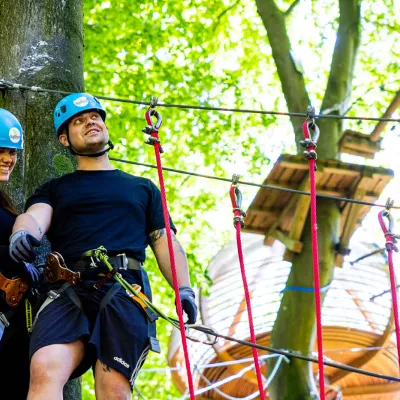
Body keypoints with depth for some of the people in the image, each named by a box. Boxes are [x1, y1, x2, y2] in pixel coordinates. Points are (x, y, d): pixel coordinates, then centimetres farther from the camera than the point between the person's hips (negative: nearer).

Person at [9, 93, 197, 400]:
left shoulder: (142, 188, 30)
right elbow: (34, 217, 5)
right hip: (70, 290, 0)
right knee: (45, 369, -28)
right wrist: (22, 234, -21)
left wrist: (184, 288, 4)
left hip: (125, 289, 0)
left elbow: (165, 242, 22)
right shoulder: (55, 189, 27)